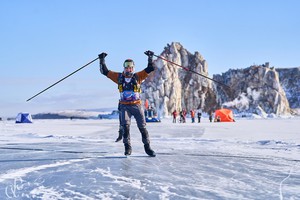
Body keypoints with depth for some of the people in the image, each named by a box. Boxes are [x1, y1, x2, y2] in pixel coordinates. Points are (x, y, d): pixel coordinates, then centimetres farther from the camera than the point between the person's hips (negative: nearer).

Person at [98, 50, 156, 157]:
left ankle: (147, 147, 14)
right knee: (126, 126, -14)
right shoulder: (119, 77, 7)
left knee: (142, 127, 1)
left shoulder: (138, 76, 5)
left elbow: (150, 69, 3)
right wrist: (102, 60, 2)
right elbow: (105, 72, 8)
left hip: (137, 106, 0)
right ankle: (127, 147, -5)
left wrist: (150, 58, -3)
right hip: (125, 106, 0)